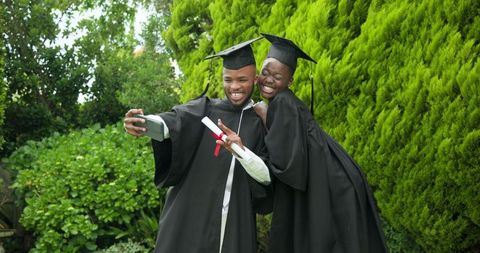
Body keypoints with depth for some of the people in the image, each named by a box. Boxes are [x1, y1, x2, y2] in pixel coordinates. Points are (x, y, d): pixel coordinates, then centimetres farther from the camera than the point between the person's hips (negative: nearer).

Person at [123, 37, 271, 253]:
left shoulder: (261, 124, 6)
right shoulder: (204, 109, 4)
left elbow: (267, 177, -3)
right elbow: (174, 121, -16)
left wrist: (241, 150, -22)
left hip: (235, 227, 1)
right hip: (190, 221, -1)